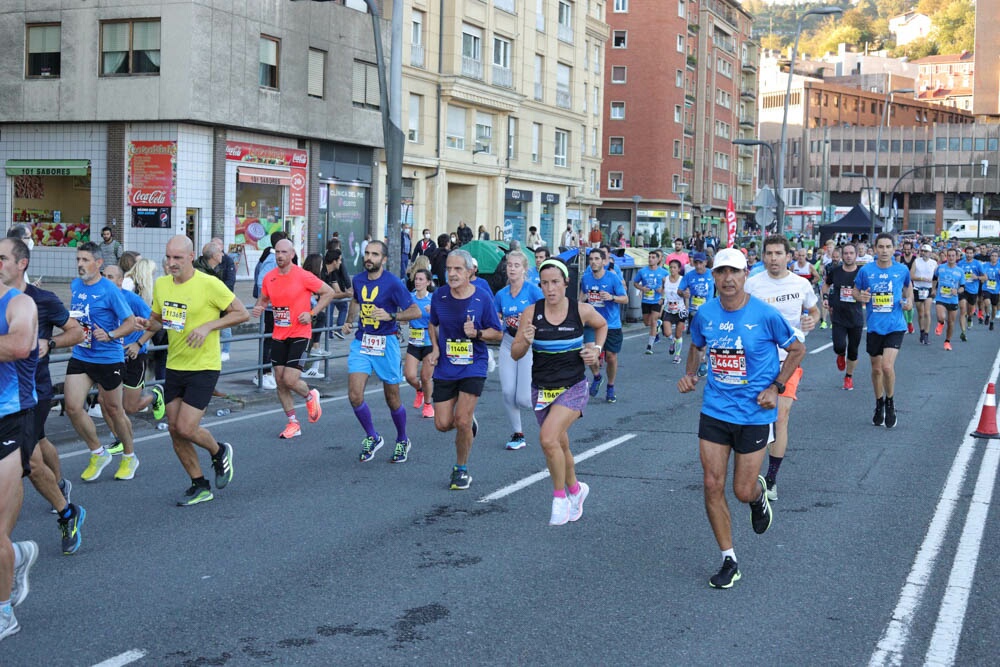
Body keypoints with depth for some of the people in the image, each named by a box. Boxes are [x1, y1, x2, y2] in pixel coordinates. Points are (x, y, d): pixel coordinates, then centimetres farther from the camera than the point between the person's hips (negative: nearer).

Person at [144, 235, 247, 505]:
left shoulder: (209, 284, -14)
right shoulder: (161, 284, 5)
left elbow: (242, 313, -10)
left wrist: (208, 326, -19)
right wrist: (150, 324, -5)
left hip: (203, 367, -6)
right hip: (174, 366, 6)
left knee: (186, 428, -12)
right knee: (174, 430, 6)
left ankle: (219, 452, 20)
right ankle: (200, 486, 21)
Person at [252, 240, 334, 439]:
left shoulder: (303, 276, -12)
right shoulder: (269, 278, 4)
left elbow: (328, 292, -4)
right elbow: (264, 299, 21)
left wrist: (312, 313, -12)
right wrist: (258, 308, -3)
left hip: (299, 335, -5)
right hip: (279, 336, 5)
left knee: (290, 380, -14)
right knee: (279, 381, 4)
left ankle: (310, 396, 20)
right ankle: (293, 424, 16)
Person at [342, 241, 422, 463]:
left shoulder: (393, 283, -12)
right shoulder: (358, 279, 4)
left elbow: (416, 312, -13)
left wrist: (390, 316, -26)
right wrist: (349, 321, 13)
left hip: (385, 343, -4)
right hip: (361, 341, 4)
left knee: (392, 399, 7)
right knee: (355, 395, -10)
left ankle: (402, 441, 31)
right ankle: (372, 438, 12)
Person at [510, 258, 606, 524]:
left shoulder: (581, 310, -9)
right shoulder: (532, 312, -8)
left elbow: (602, 325, 15)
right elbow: (515, 355, -5)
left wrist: (596, 349, -1)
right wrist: (525, 341, -26)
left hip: (573, 387, -3)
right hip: (542, 389, 3)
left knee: (548, 438, -23)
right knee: (560, 446, 15)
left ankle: (560, 496, -4)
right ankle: (575, 489, 43)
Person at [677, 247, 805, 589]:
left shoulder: (765, 315, -13)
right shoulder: (705, 314, -2)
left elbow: (797, 350, 1)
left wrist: (776, 388, -8)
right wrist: (690, 374, 1)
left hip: (754, 415, -3)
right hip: (714, 410, 3)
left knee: (743, 492, 2)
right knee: (713, 486, -1)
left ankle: (759, 493, 42)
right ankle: (729, 561, 14)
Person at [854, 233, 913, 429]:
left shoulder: (902, 270, -1)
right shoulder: (866, 270, -2)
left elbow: (908, 286, 19)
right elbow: (856, 291, 10)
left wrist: (909, 301, 1)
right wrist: (861, 297, -12)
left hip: (895, 326, -2)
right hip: (874, 326, 2)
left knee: (887, 366, -17)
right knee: (876, 369, 13)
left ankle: (890, 402, 9)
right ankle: (879, 405, 35)